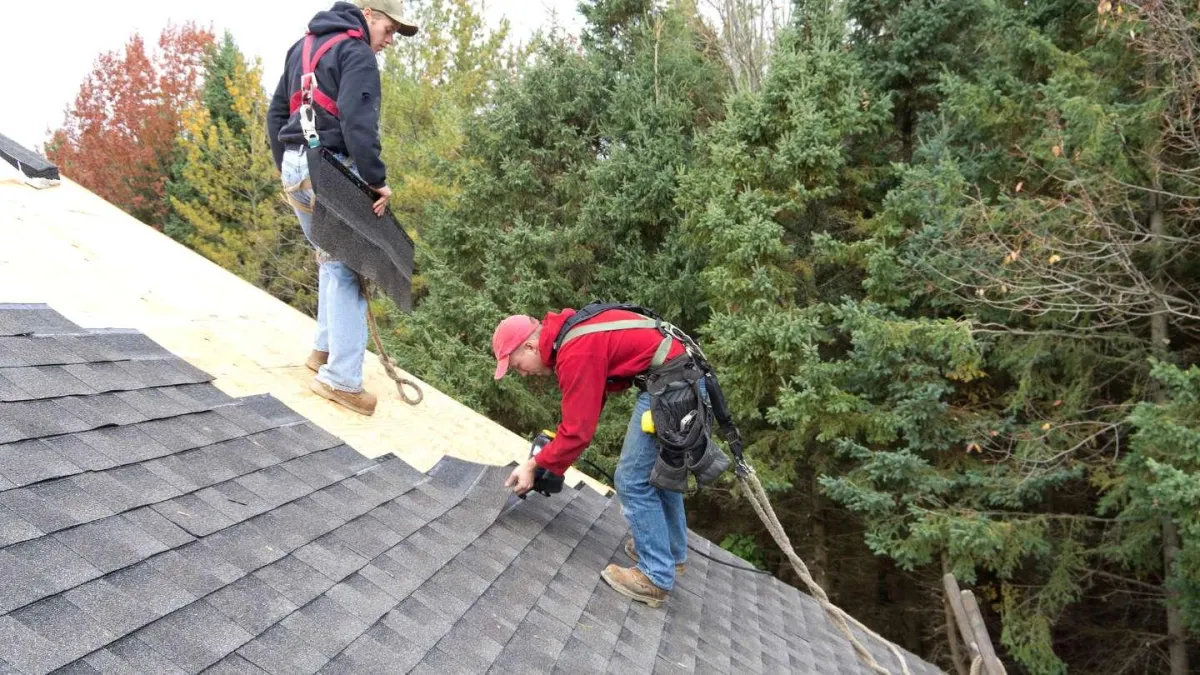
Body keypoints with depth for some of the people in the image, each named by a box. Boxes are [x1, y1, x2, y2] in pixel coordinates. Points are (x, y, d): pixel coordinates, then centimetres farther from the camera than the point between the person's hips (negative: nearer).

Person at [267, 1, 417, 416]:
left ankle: (325, 350, 26)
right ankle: (341, 379, -9)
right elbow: (359, 124, -21)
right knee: (345, 269, -7)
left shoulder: (303, 46, 20)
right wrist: (377, 179, -17)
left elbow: (276, 112, 23)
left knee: (332, 260, 21)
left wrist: (284, 165, 26)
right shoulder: (356, 53, -9)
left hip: (294, 167, 9)